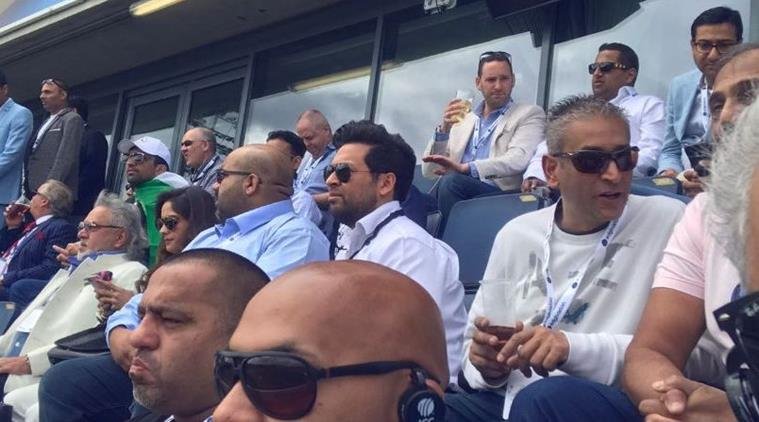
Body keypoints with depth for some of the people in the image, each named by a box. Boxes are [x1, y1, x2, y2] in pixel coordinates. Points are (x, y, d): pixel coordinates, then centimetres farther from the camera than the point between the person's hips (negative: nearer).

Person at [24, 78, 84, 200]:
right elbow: (32, 156, 20)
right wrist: (28, 189, 10)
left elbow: (66, 158, -12)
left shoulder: (72, 119, -1)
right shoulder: (48, 122, 25)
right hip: (34, 191, 8)